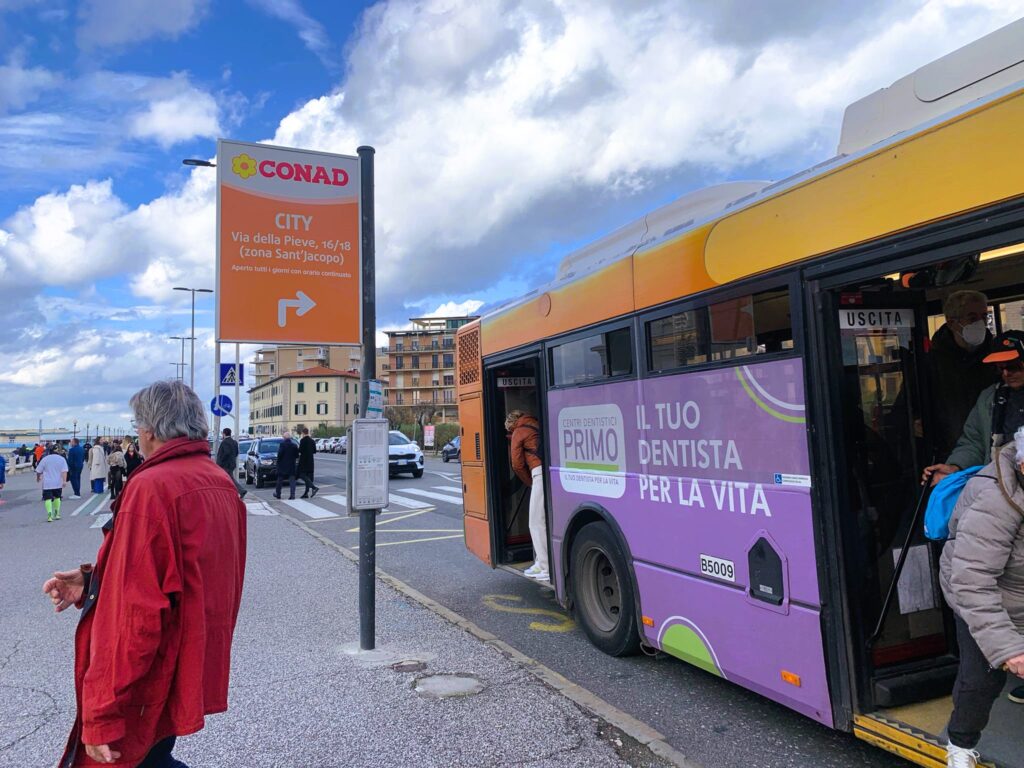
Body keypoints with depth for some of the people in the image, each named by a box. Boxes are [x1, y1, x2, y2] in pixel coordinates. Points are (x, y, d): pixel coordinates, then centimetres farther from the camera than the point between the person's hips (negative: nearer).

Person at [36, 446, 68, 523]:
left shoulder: (45, 459, 1)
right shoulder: (62, 459, 3)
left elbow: (39, 471, 4)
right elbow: (64, 471, -8)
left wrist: (38, 478, 22)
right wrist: (64, 481, -12)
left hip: (47, 483, -2)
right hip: (58, 483, 2)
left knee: (48, 498, -4)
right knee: (57, 497, 18)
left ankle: (49, 514, -23)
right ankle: (57, 514, 23)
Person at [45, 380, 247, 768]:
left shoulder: (152, 487, -21)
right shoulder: (220, 482, 6)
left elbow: (136, 612, -24)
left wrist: (103, 716, -19)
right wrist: (92, 580, 6)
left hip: (153, 688, -9)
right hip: (198, 663, 9)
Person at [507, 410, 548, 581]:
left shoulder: (519, 432, 9)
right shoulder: (537, 427, 28)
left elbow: (517, 465, 8)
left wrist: (530, 482, 18)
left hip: (541, 472, -7)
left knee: (537, 522, -1)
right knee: (549, 520, 14)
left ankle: (545, 567, -1)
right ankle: (542, 562, 21)